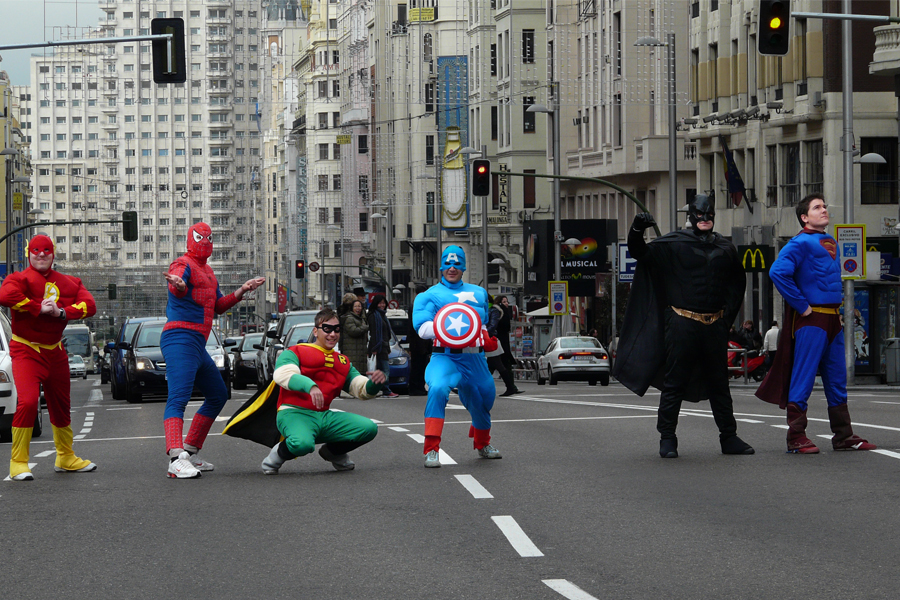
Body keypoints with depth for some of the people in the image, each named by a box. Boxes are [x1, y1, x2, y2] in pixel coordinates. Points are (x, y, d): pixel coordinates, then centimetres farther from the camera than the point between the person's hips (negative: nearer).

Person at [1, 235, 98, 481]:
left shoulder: (68, 282, 9)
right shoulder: (21, 279, -7)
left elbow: (89, 305, -2)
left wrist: (62, 312, -17)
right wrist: (39, 308, -23)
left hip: (55, 352, 6)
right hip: (26, 351, -6)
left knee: (61, 405, 17)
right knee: (27, 401, -22)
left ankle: (66, 458, 35)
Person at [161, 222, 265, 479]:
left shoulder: (207, 271, 24)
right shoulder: (183, 264, -7)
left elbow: (218, 306, 28)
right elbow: (177, 290, -30)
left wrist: (242, 290, 20)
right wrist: (178, 285, -53)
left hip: (198, 345, 11)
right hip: (180, 339, -11)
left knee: (218, 395, 19)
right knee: (178, 398, -23)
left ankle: (190, 451, 21)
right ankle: (177, 459, -38)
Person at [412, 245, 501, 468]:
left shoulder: (478, 293, 20)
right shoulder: (431, 295, 3)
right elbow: (422, 327, -10)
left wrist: (485, 336, 14)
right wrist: (445, 326, -26)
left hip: (474, 358, 5)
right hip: (445, 356, -5)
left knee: (484, 397, 15)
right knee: (438, 388, -31)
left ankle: (482, 444, 47)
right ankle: (431, 450, -29)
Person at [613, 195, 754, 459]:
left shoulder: (725, 249, 12)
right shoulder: (674, 243, 0)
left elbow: (738, 282, 25)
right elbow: (640, 254, -5)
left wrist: (729, 311, 14)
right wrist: (637, 231, -25)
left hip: (714, 326, 4)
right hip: (682, 325, -4)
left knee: (719, 383, 10)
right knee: (674, 383, -1)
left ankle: (729, 438, 16)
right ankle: (667, 439, 5)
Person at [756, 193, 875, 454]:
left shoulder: (831, 242, 16)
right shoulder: (800, 243, -9)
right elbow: (778, 272, -23)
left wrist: (838, 306, 17)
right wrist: (801, 305, -18)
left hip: (833, 318, 8)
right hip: (811, 318, -8)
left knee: (837, 380, 11)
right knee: (804, 377, -6)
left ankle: (844, 436, 17)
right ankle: (797, 438, -3)